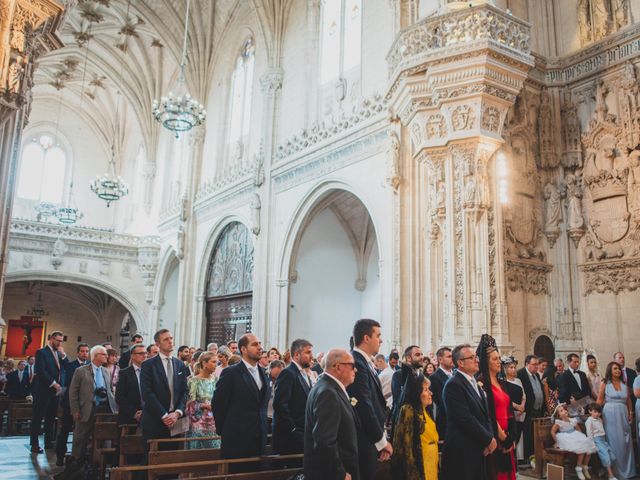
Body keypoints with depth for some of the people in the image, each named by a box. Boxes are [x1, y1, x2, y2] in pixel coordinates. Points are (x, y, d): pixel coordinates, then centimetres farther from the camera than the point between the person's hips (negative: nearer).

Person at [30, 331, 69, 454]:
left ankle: (49, 442, 16)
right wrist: (54, 383, -16)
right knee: (38, 417, 0)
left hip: (55, 390, 6)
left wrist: (63, 354, -4)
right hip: (43, 390, -6)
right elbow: (41, 371, -15)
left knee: (51, 417, 10)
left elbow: (67, 367, 6)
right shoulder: (41, 352, -6)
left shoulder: (59, 353, 14)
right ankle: (34, 444, 5)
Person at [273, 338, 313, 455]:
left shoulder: (305, 376, 17)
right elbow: (280, 404, -19)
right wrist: (292, 429, -17)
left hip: (303, 433, 8)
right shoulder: (287, 374, -12)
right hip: (291, 436, -8)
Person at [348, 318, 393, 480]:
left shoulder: (366, 363, 11)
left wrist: (382, 438, 7)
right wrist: (382, 441, -11)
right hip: (363, 443, -9)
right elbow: (364, 408, -20)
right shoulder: (357, 364, -19)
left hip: (370, 440, 9)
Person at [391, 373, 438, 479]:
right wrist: (412, 471, -20)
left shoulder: (424, 411, 13)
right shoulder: (408, 410, -14)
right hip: (419, 467, -8)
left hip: (431, 465, 8)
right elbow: (406, 443, -18)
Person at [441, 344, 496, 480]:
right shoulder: (453, 385, -15)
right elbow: (465, 419, -20)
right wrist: (488, 439, -11)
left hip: (479, 449, 8)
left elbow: (484, 414, 15)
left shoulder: (474, 382, 14)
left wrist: (490, 437, -1)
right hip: (462, 451, -8)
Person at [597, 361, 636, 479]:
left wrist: (630, 412, 7)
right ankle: (616, 469, 12)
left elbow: (628, 399, 13)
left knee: (625, 440, 8)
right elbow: (600, 400, -2)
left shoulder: (624, 384, 8)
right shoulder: (605, 384, -2)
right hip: (610, 414, -3)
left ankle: (627, 469, 21)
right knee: (614, 440, 2)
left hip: (623, 414, 4)